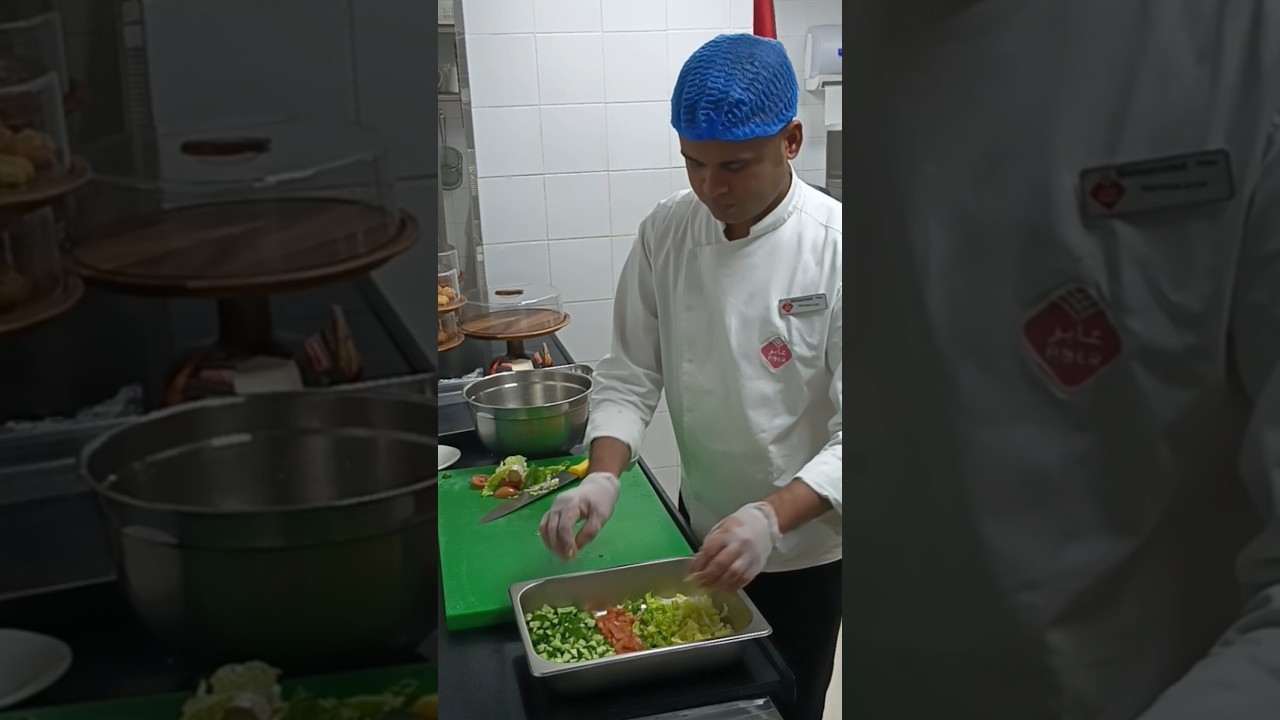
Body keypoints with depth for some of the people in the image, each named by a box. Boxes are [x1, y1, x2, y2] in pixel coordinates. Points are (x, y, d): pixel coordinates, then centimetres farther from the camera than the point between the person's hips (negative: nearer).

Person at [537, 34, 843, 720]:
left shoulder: (833, 246, -22)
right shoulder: (666, 232, -9)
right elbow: (630, 374, -4)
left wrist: (773, 517, -36)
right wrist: (603, 476, -21)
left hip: (803, 546, -4)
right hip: (701, 530, 4)